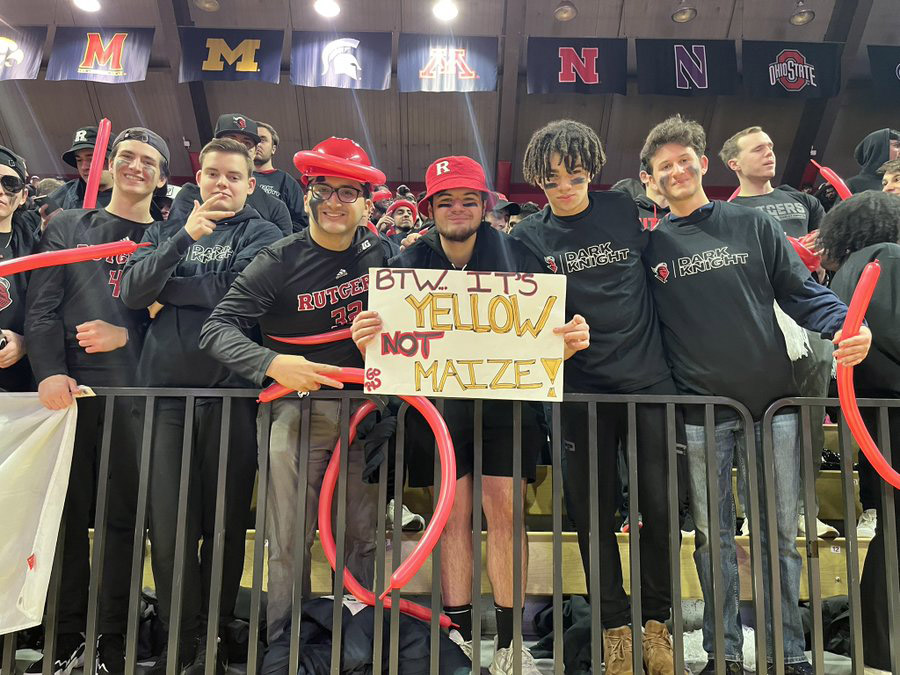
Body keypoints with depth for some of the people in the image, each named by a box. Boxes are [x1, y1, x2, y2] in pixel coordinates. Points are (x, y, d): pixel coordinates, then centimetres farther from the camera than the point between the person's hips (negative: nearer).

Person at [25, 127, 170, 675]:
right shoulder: (68, 228, 16)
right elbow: (42, 309, 6)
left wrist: (127, 335, -11)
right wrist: (49, 372, -9)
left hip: (137, 391, -1)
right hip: (71, 388, 1)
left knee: (126, 515, 1)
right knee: (68, 512, 4)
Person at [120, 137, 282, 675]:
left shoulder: (260, 234, 9)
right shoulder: (168, 230, 19)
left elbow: (235, 289, -10)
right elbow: (132, 292, 2)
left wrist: (164, 292, 1)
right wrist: (184, 237, -8)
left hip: (230, 388, -2)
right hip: (167, 386, 3)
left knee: (225, 520, 3)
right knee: (167, 522, 2)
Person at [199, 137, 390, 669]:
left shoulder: (380, 253, 3)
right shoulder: (279, 262, -8)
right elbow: (218, 328, -16)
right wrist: (273, 363, -32)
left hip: (365, 406, 3)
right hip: (298, 409, -3)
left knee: (364, 536, 12)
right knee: (289, 543, 2)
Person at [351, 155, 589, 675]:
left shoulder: (516, 257, -2)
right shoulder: (410, 264, 1)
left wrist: (569, 340, -25)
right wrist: (369, 342, -25)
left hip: (506, 396, -1)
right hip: (437, 399, 1)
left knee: (506, 509, -3)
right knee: (453, 513, 2)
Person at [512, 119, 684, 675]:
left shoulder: (625, 211, 4)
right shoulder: (529, 237, 3)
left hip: (649, 378, 0)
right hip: (581, 388, 0)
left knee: (661, 505, 3)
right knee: (594, 511, 7)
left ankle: (656, 620, 25)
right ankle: (615, 627, 24)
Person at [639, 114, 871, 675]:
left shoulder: (753, 223, 8)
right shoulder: (650, 245, 6)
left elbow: (801, 291, 5)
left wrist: (844, 324, -12)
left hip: (773, 398, 1)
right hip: (700, 405, 0)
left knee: (781, 533, 8)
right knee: (713, 536, 7)